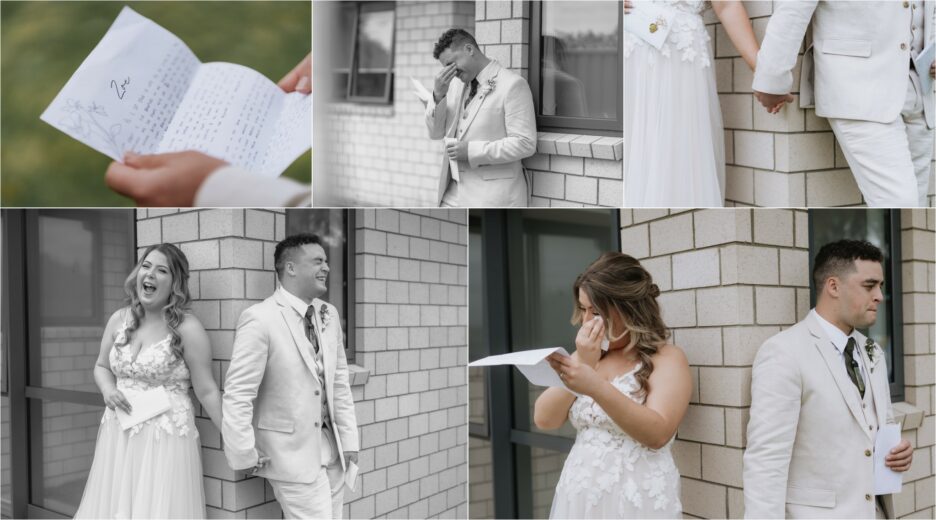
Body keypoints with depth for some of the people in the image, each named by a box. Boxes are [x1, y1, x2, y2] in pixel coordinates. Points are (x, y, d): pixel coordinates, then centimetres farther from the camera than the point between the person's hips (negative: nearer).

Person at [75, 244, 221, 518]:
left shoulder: (188, 329, -11)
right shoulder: (119, 320, 5)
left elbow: (206, 391, -8)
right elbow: (102, 367, 20)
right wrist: (108, 390, -2)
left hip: (166, 436, -5)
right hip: (118, 435, 5)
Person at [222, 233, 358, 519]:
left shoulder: (329, 314, 5)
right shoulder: (259, 319, -16)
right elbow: (237, 395, -16)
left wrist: (349, 439, 6)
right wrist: (246, 457, -15)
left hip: (332, 450, 7)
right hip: (292, 453, -7)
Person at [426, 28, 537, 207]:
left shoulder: (512, 85, -10)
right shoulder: (457, 84, 13)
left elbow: (525, 144, -15)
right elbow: (436, 133, 13)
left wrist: (472, 151, -19)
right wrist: (438, 95, -4)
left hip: (492, 197, -7)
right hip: (453, 193, 7)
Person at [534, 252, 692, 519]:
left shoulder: (666, 358, -6)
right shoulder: (586, 355, 11)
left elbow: (657, 434, -21)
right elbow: (544, 420, 0)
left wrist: (597, 387, -32)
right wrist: (581, 364, -11)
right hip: (578, 497, 5)